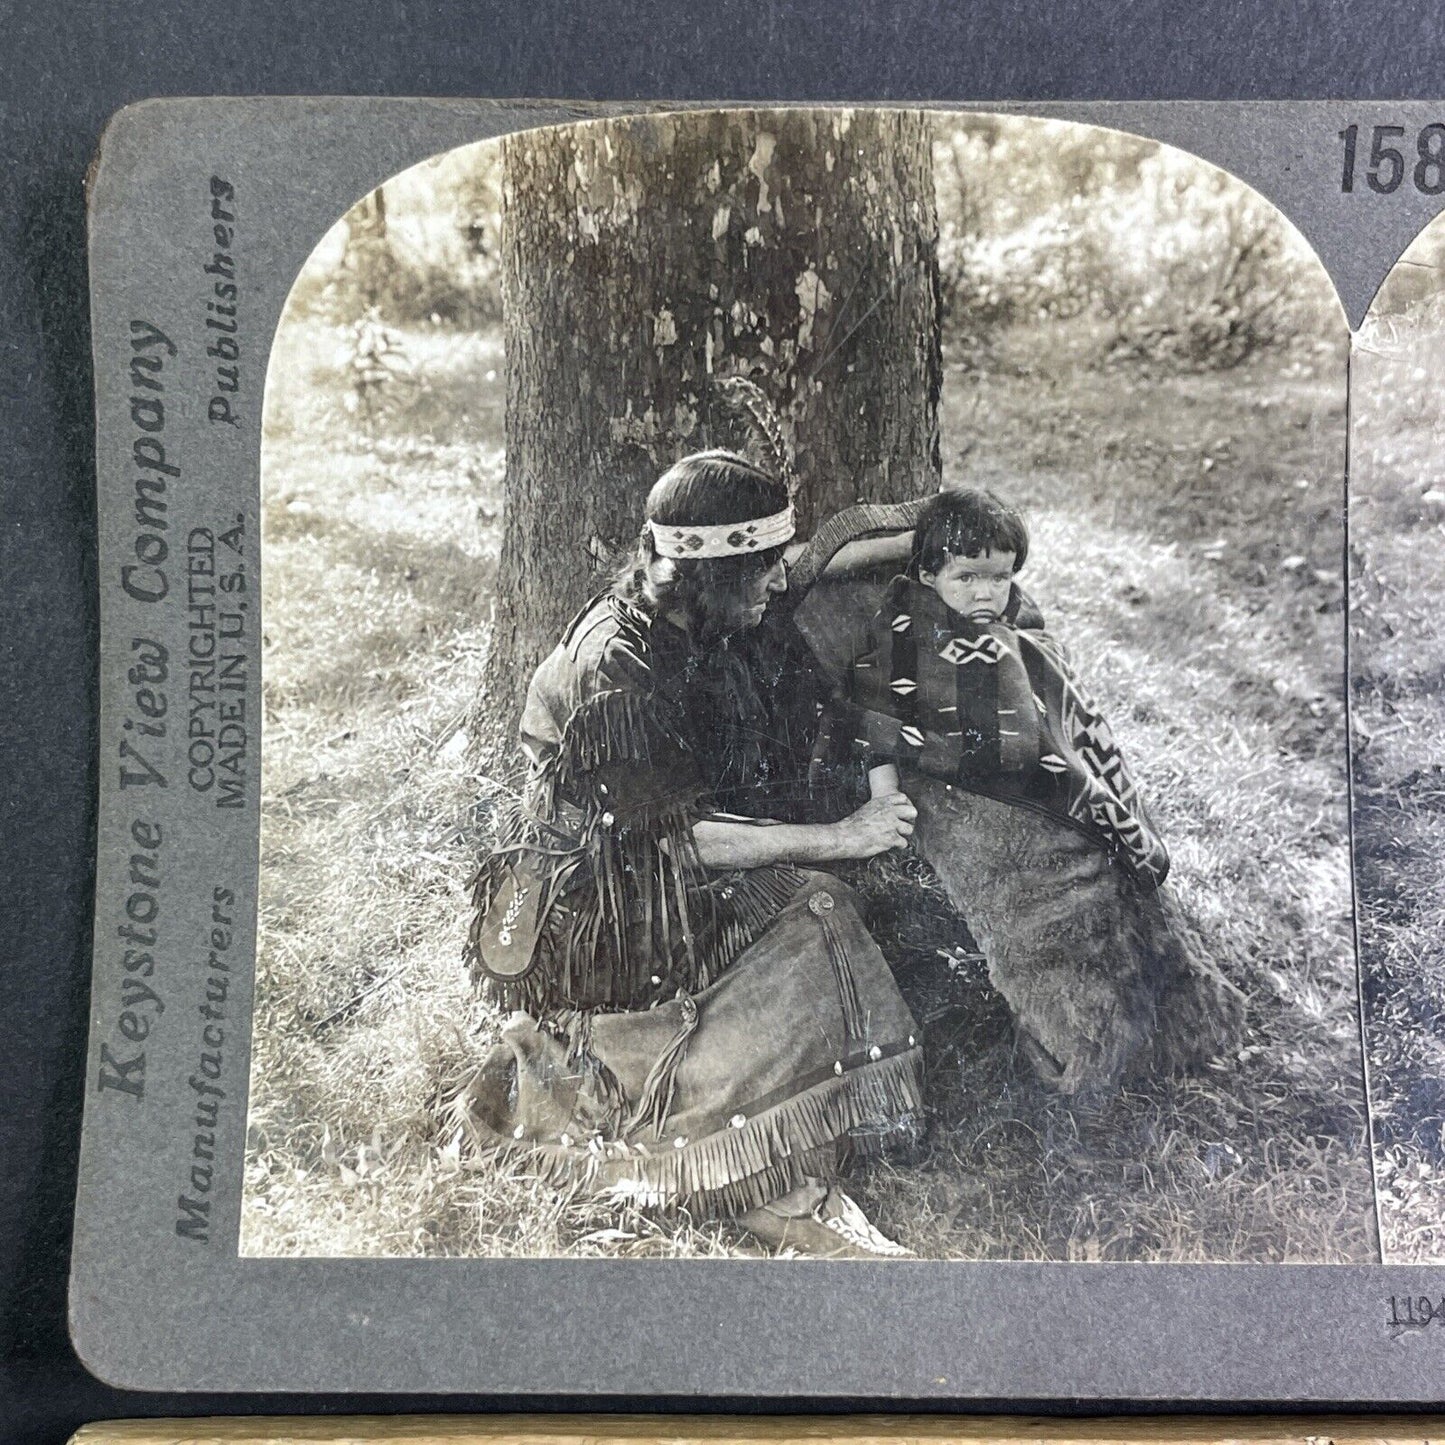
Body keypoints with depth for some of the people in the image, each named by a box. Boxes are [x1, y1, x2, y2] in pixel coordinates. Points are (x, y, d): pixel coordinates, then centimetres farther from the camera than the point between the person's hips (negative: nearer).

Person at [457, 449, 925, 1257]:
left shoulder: (727, 632, 1)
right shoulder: (614, 667, -24)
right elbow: (676, 836, -24)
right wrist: (838, 839, -21)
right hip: (596, 901, -9)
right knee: (803, 927, -22)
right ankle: (786, 1191, -16)